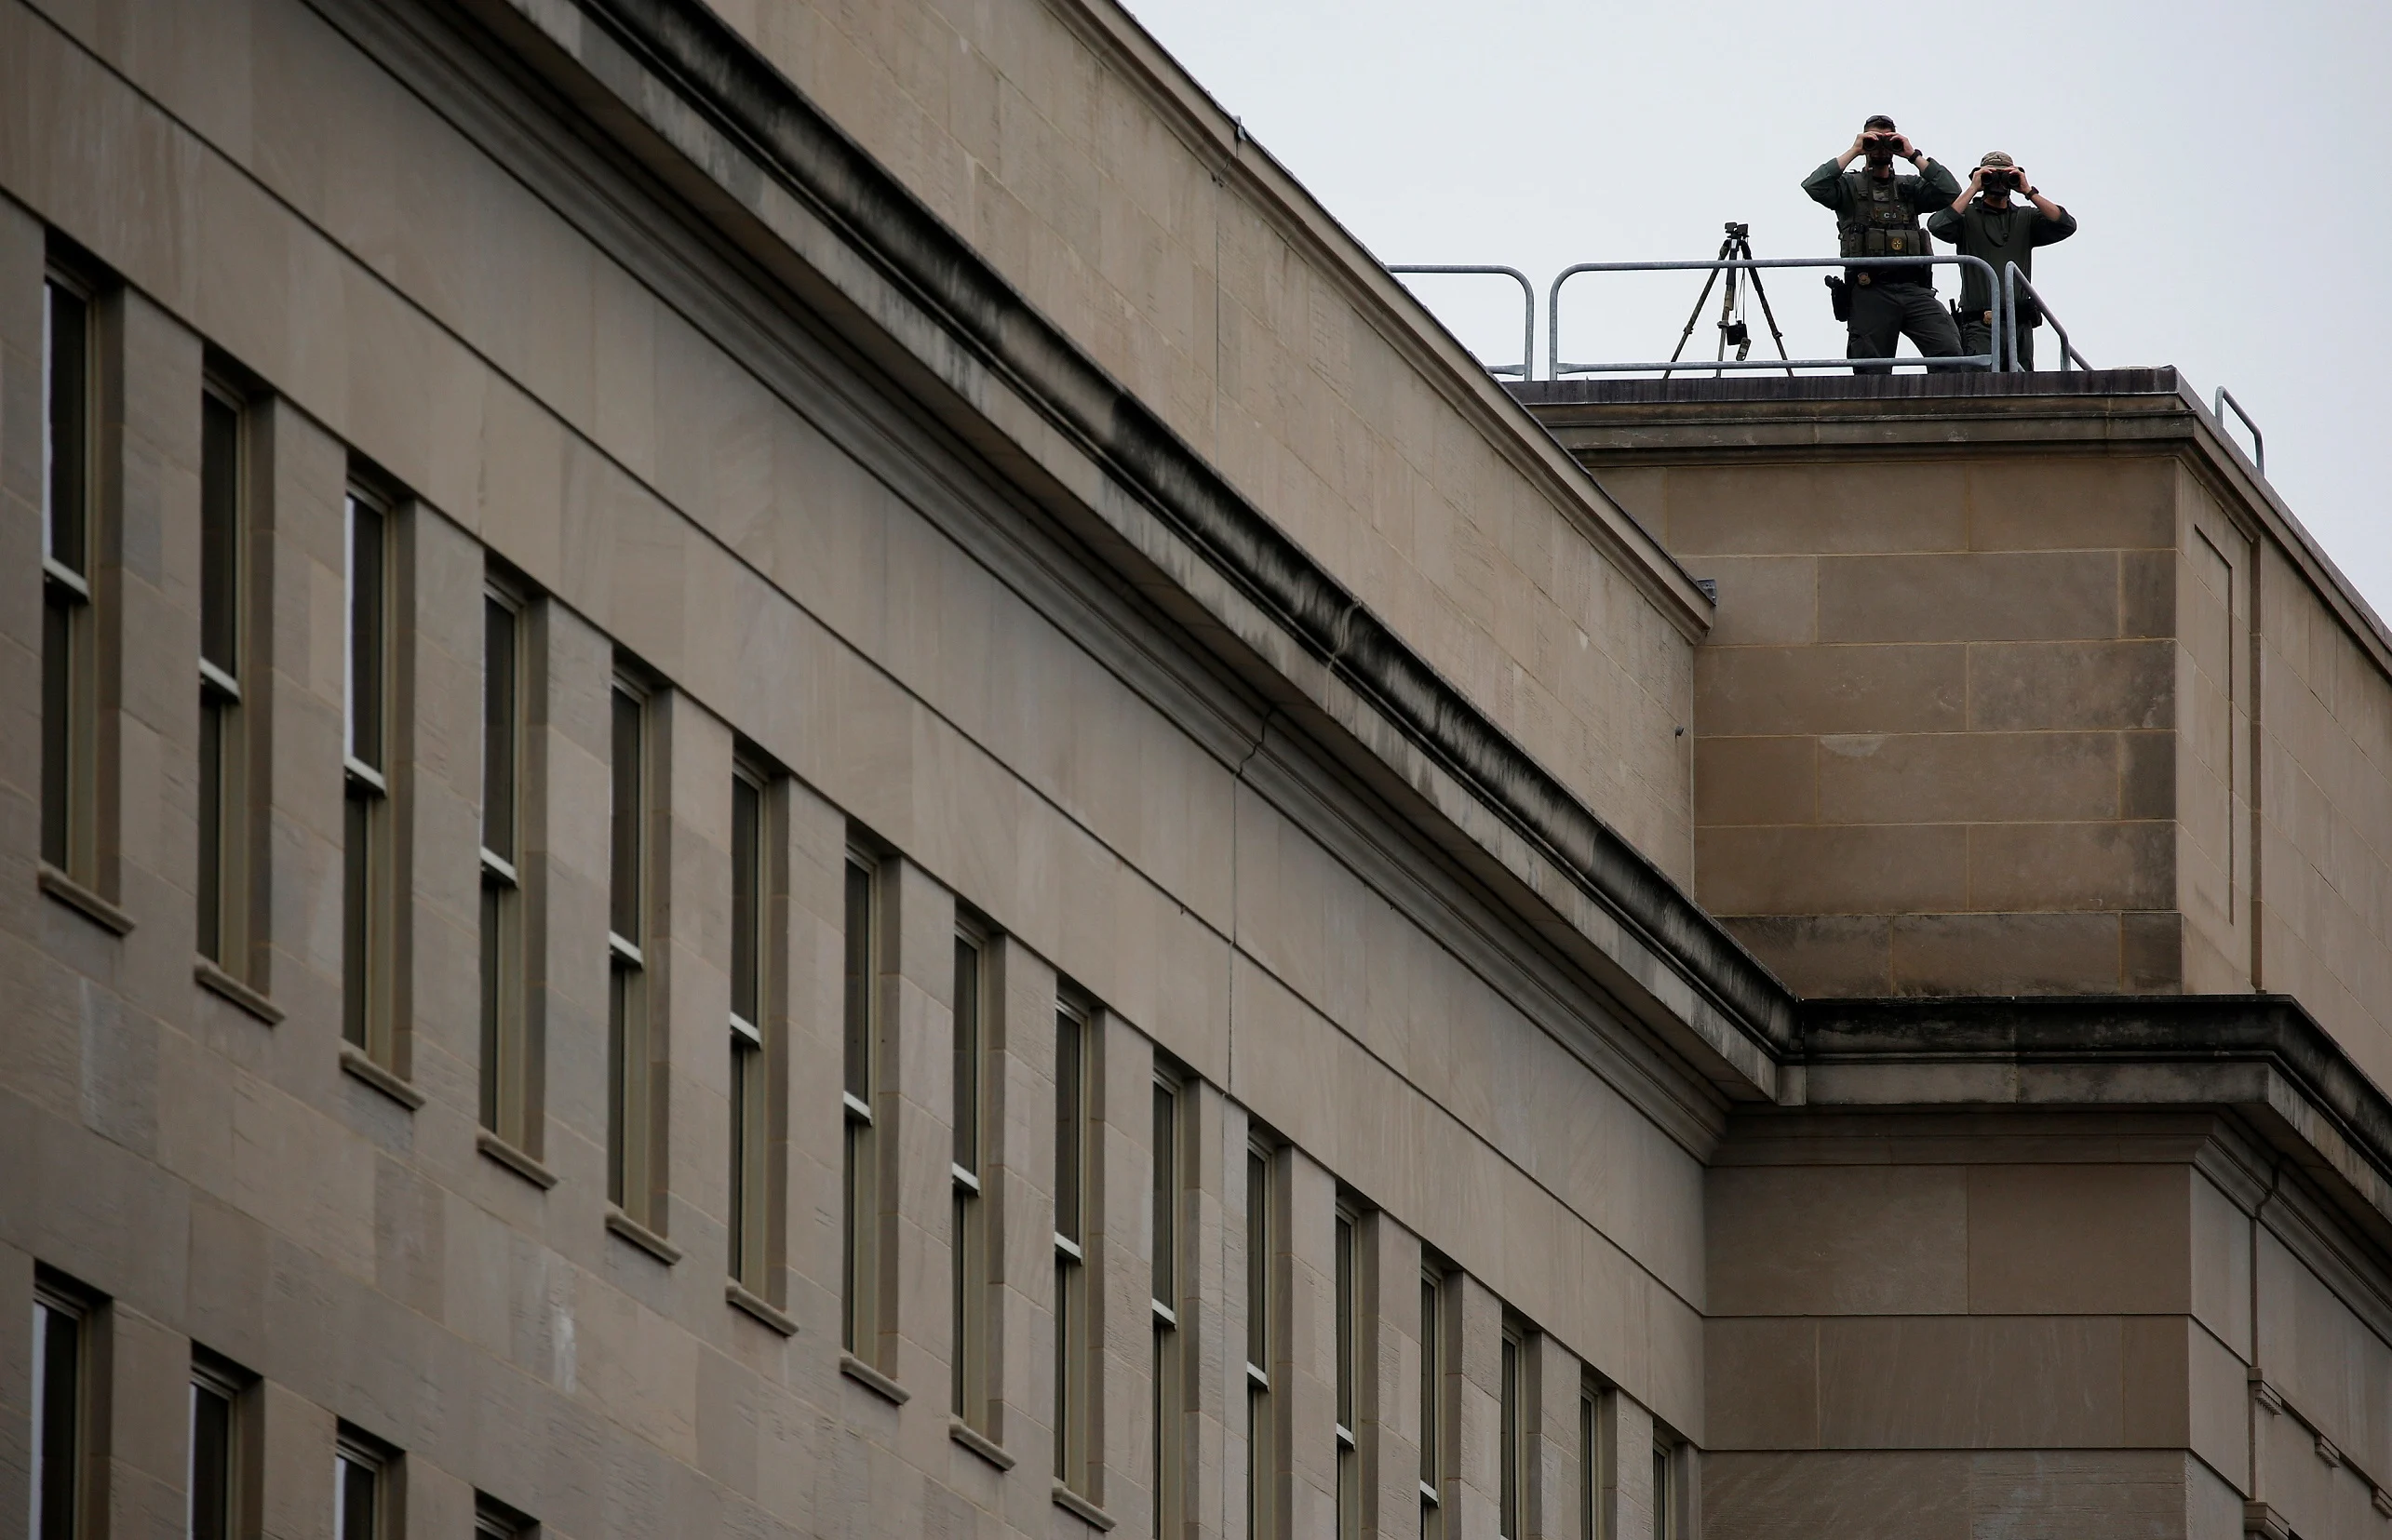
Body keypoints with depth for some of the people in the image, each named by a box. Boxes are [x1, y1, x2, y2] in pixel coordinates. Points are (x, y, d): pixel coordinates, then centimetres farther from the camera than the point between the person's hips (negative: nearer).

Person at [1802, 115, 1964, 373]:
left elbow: (1950, 192, 5)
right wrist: (1853, 152, -1)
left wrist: (1913, 155, 5)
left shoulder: (1909, 188, 20)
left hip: (1913, 290, 2)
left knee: (1949, 353, -18)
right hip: (1870, 292, -2)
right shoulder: (1850, 186, 13)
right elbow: (1814, 187, -5)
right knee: (1872, 374, -3)